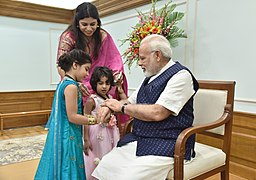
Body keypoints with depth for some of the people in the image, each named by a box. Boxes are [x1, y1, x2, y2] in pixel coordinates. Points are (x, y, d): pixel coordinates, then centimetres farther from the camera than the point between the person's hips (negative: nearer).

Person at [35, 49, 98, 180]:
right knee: (68, 169, 2)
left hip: (59, 133, 9)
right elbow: (72, 117, -19)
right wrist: (92, 120, -10)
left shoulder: (62, 83, 10)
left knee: (60, 166, 18)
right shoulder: (71, 86, -18)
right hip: (68, 135, -9)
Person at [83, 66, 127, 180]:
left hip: (110, 134, 7)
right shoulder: (91, 100, -13)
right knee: (97, 163, 6)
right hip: (97, 135, -7)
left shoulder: (110, 98, 6)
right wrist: (86, 139, -17)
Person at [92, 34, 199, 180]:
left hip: (166, 147, -7)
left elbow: (157, 113, -22)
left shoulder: (180, 75, -12)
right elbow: (131, 102, 21)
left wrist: (122, 107, -10)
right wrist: (110, 107, 0)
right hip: (138, 140, 7)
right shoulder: (151, 76, 14)